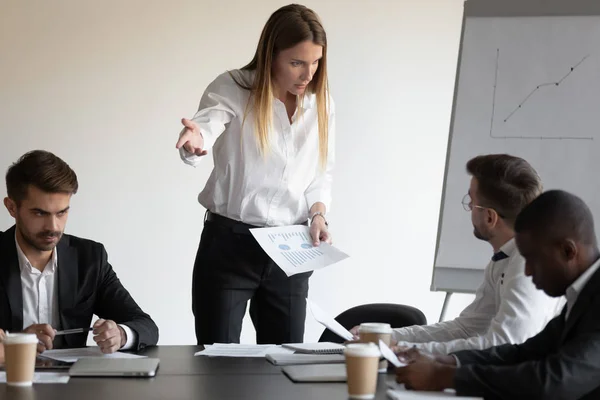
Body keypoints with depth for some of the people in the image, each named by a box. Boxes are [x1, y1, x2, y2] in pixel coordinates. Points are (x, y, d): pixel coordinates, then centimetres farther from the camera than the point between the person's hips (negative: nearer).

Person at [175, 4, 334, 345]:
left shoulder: (322, 103, 5)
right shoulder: (232, 89, -9)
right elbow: (206, 125, -28)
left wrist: (319, 214, -5)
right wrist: (195, 142, -51)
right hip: (229, 243, -4)